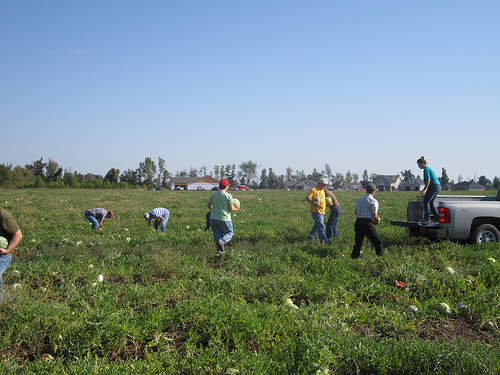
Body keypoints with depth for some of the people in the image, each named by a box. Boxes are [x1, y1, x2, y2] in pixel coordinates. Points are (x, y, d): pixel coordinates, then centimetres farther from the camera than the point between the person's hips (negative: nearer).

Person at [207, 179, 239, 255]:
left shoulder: (214, 194, 6)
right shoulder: (228, 195, -9)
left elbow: (208, 205, 14)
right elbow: (231, 208, -12)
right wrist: (236, 209, 9)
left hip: (213, 218, 5)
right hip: (224, 219, -4)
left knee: (217, 234, 15)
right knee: (229, 233, 13)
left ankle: (219, 252, 11)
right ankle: (221, 241, -15)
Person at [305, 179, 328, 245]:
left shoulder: (323, 190, 19)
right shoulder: (313, 190, -7)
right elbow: (307, 198, -18)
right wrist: (314, 203, -32)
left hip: (322, 212, 9)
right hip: (316, 211, -9)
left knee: (317, 226, 19)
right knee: (321, 227, -15)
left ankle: (310, 236, 35)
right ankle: (323, 241, -17)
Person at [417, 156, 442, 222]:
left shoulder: (426, 169, -10)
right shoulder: (428, 168, 21)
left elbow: (428, 180, -19)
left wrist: (425, 189, -23)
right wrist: (423, 190, 30)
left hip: (434, 186, -10)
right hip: (438, 186, 10)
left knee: (426, 201, -8)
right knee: (431, 202, 13)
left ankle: (427, 218, -10)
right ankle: (437, 217, 12)